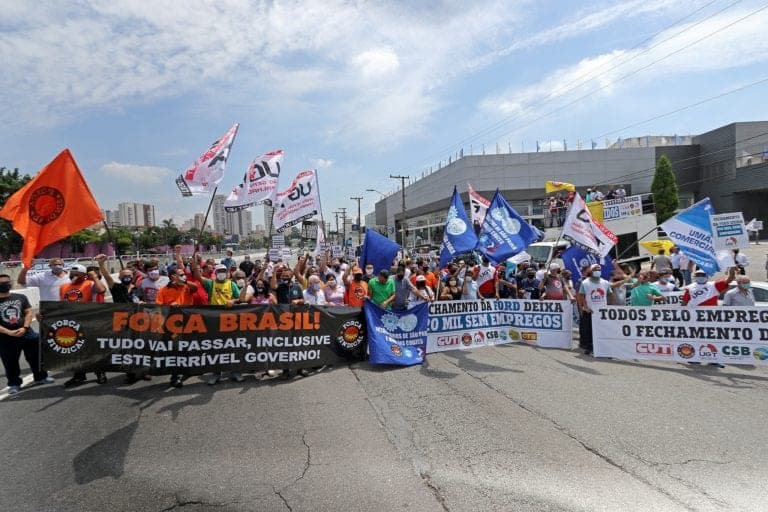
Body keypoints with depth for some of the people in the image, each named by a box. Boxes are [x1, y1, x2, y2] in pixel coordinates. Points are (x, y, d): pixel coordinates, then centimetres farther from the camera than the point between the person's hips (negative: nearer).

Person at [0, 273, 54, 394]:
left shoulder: (20, 297, 4)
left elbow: (29, 312, 2)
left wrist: (24, 328, -12)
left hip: (26, 333, 2)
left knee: (35, 357, 11)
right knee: (10, 363, 9)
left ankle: (40, 377, 28)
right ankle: (14, 384, 25)